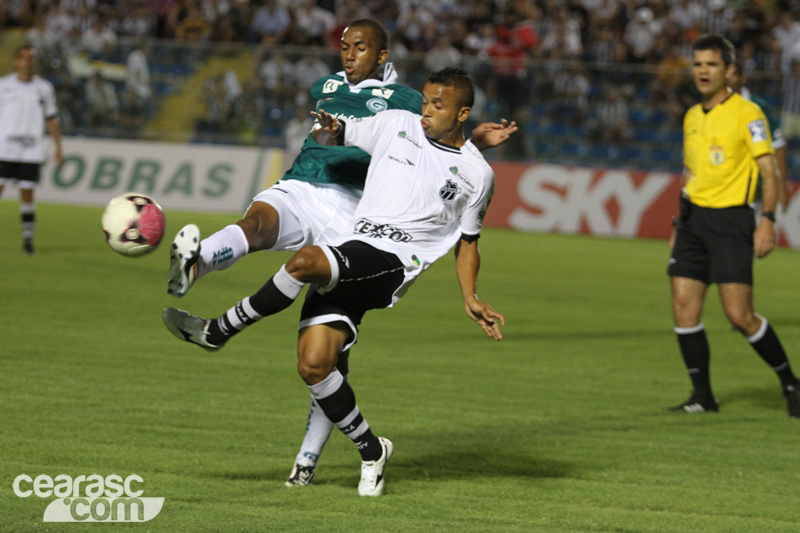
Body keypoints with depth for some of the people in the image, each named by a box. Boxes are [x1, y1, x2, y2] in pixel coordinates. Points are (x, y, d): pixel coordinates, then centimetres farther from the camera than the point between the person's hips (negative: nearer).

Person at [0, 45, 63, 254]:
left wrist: (58, 146, 8)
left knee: (27, 194, 1)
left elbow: (51, 119, 14)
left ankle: (28, 238, 7)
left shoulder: (44, 88, 7)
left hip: (31, 152, 1)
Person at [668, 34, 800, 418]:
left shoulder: (747, 113, -6)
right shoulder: (692, 117, 14)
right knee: (683, 308, -2)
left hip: (730, 220, -7)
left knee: (739, 315, -11)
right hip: (693, 218, 7)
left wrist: (767, 221, -19)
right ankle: (703, 397, 7)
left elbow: (769, 171, -9)